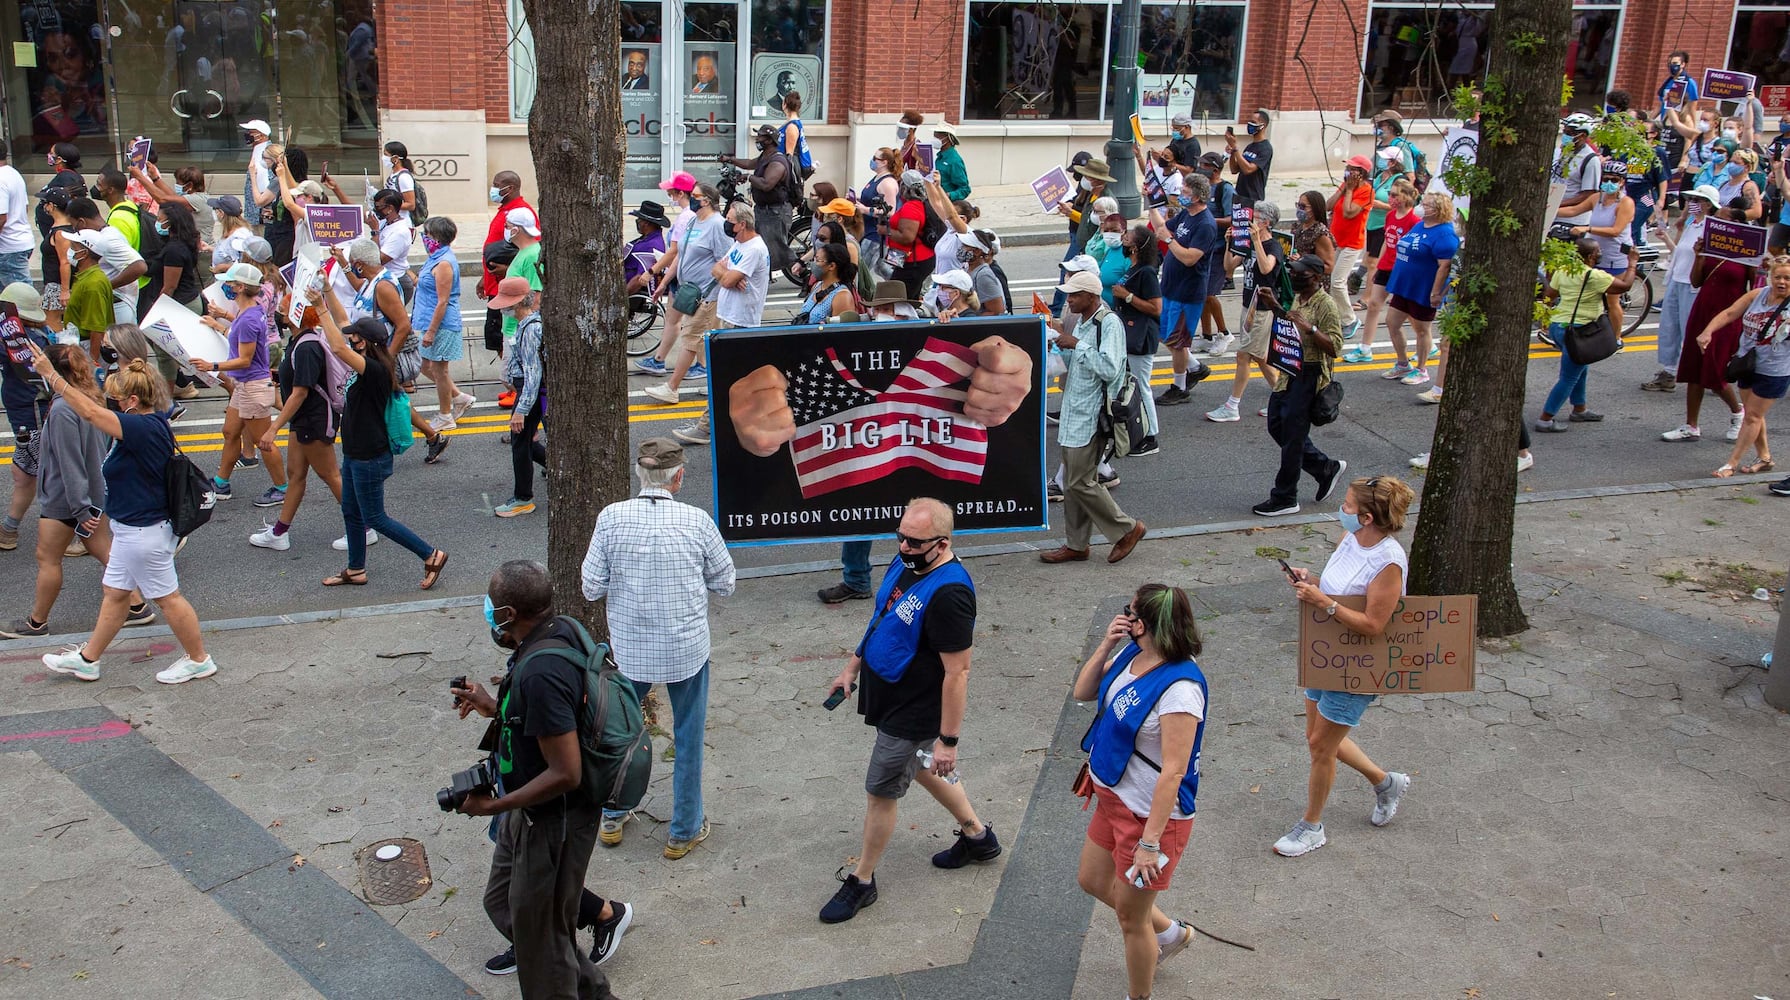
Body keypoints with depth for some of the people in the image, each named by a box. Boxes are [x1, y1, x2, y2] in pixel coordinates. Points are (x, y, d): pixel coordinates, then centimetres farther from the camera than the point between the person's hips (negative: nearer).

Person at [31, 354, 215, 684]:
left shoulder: (144, 428, -27)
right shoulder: (151, 423, 3)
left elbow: (90, 411, -29)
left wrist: (50, 375, -24)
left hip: (142, 533, -10)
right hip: (131, 527, 10)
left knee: (167, 597, 5)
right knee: (114, 592, 20)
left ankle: (198, 660, 20)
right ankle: (87, 659, 34)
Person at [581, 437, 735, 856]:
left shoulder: (611, 517, -12)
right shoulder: (696, 521, -14)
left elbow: (592, 588, -7)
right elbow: (725, 583, -3)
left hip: (629, 649, 2)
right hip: (687, 648, -1)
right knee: (688, 738, 15)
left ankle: (612, 818, 37)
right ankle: (684, 830, 27)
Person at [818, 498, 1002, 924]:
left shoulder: (949, 593, -31)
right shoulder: (906, 562, -3)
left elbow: (957, 672, -28)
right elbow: (882, 619, 14)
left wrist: (948, 740, -24)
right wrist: (853, 667, 17)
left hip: (913, 714, -9)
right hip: (889, 697, 9)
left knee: (880, 793, 6)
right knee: (921, 769, 27)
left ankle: (861, 881, 27)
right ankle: (977, 836, 47)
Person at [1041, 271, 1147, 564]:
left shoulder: (1109, 323, -15)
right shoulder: (1081, 322, 13)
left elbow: (1109, 369, -25)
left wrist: (1076, 344, -21)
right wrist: (1060, 336, 8)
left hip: (1091, 416, -9)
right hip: (1074, 414, 9)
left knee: (1079, 482, -7)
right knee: (1072, 482, 12)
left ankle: (1127, 529, 9)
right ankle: (1075, 545, 22)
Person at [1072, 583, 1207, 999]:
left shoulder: (1179, 688, -31)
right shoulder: (1131, 654, -6)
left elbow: (1173, 771, -30)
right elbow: (1082, 693, 7)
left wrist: (1150, 842, -28)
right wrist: (1105, 646, -9)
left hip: (1151, 813, -9)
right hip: (1115, 798, 9)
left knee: (1130, 916, 11)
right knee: (1093, 880, 27)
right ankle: (1169, 933, 49)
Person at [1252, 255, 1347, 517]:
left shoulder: (1327, 305, -15)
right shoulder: (1296, 299, 10)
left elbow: (1334, 347, -21)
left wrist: (1309, 328, -32)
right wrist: (1274, 307, 15)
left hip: (1308, 377, -10)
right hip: (1288, 373, 10)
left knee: (1292, 437, -3)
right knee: (1277, 427, 15)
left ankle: (1285, 499, 8)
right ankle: (1326, 468, 28)